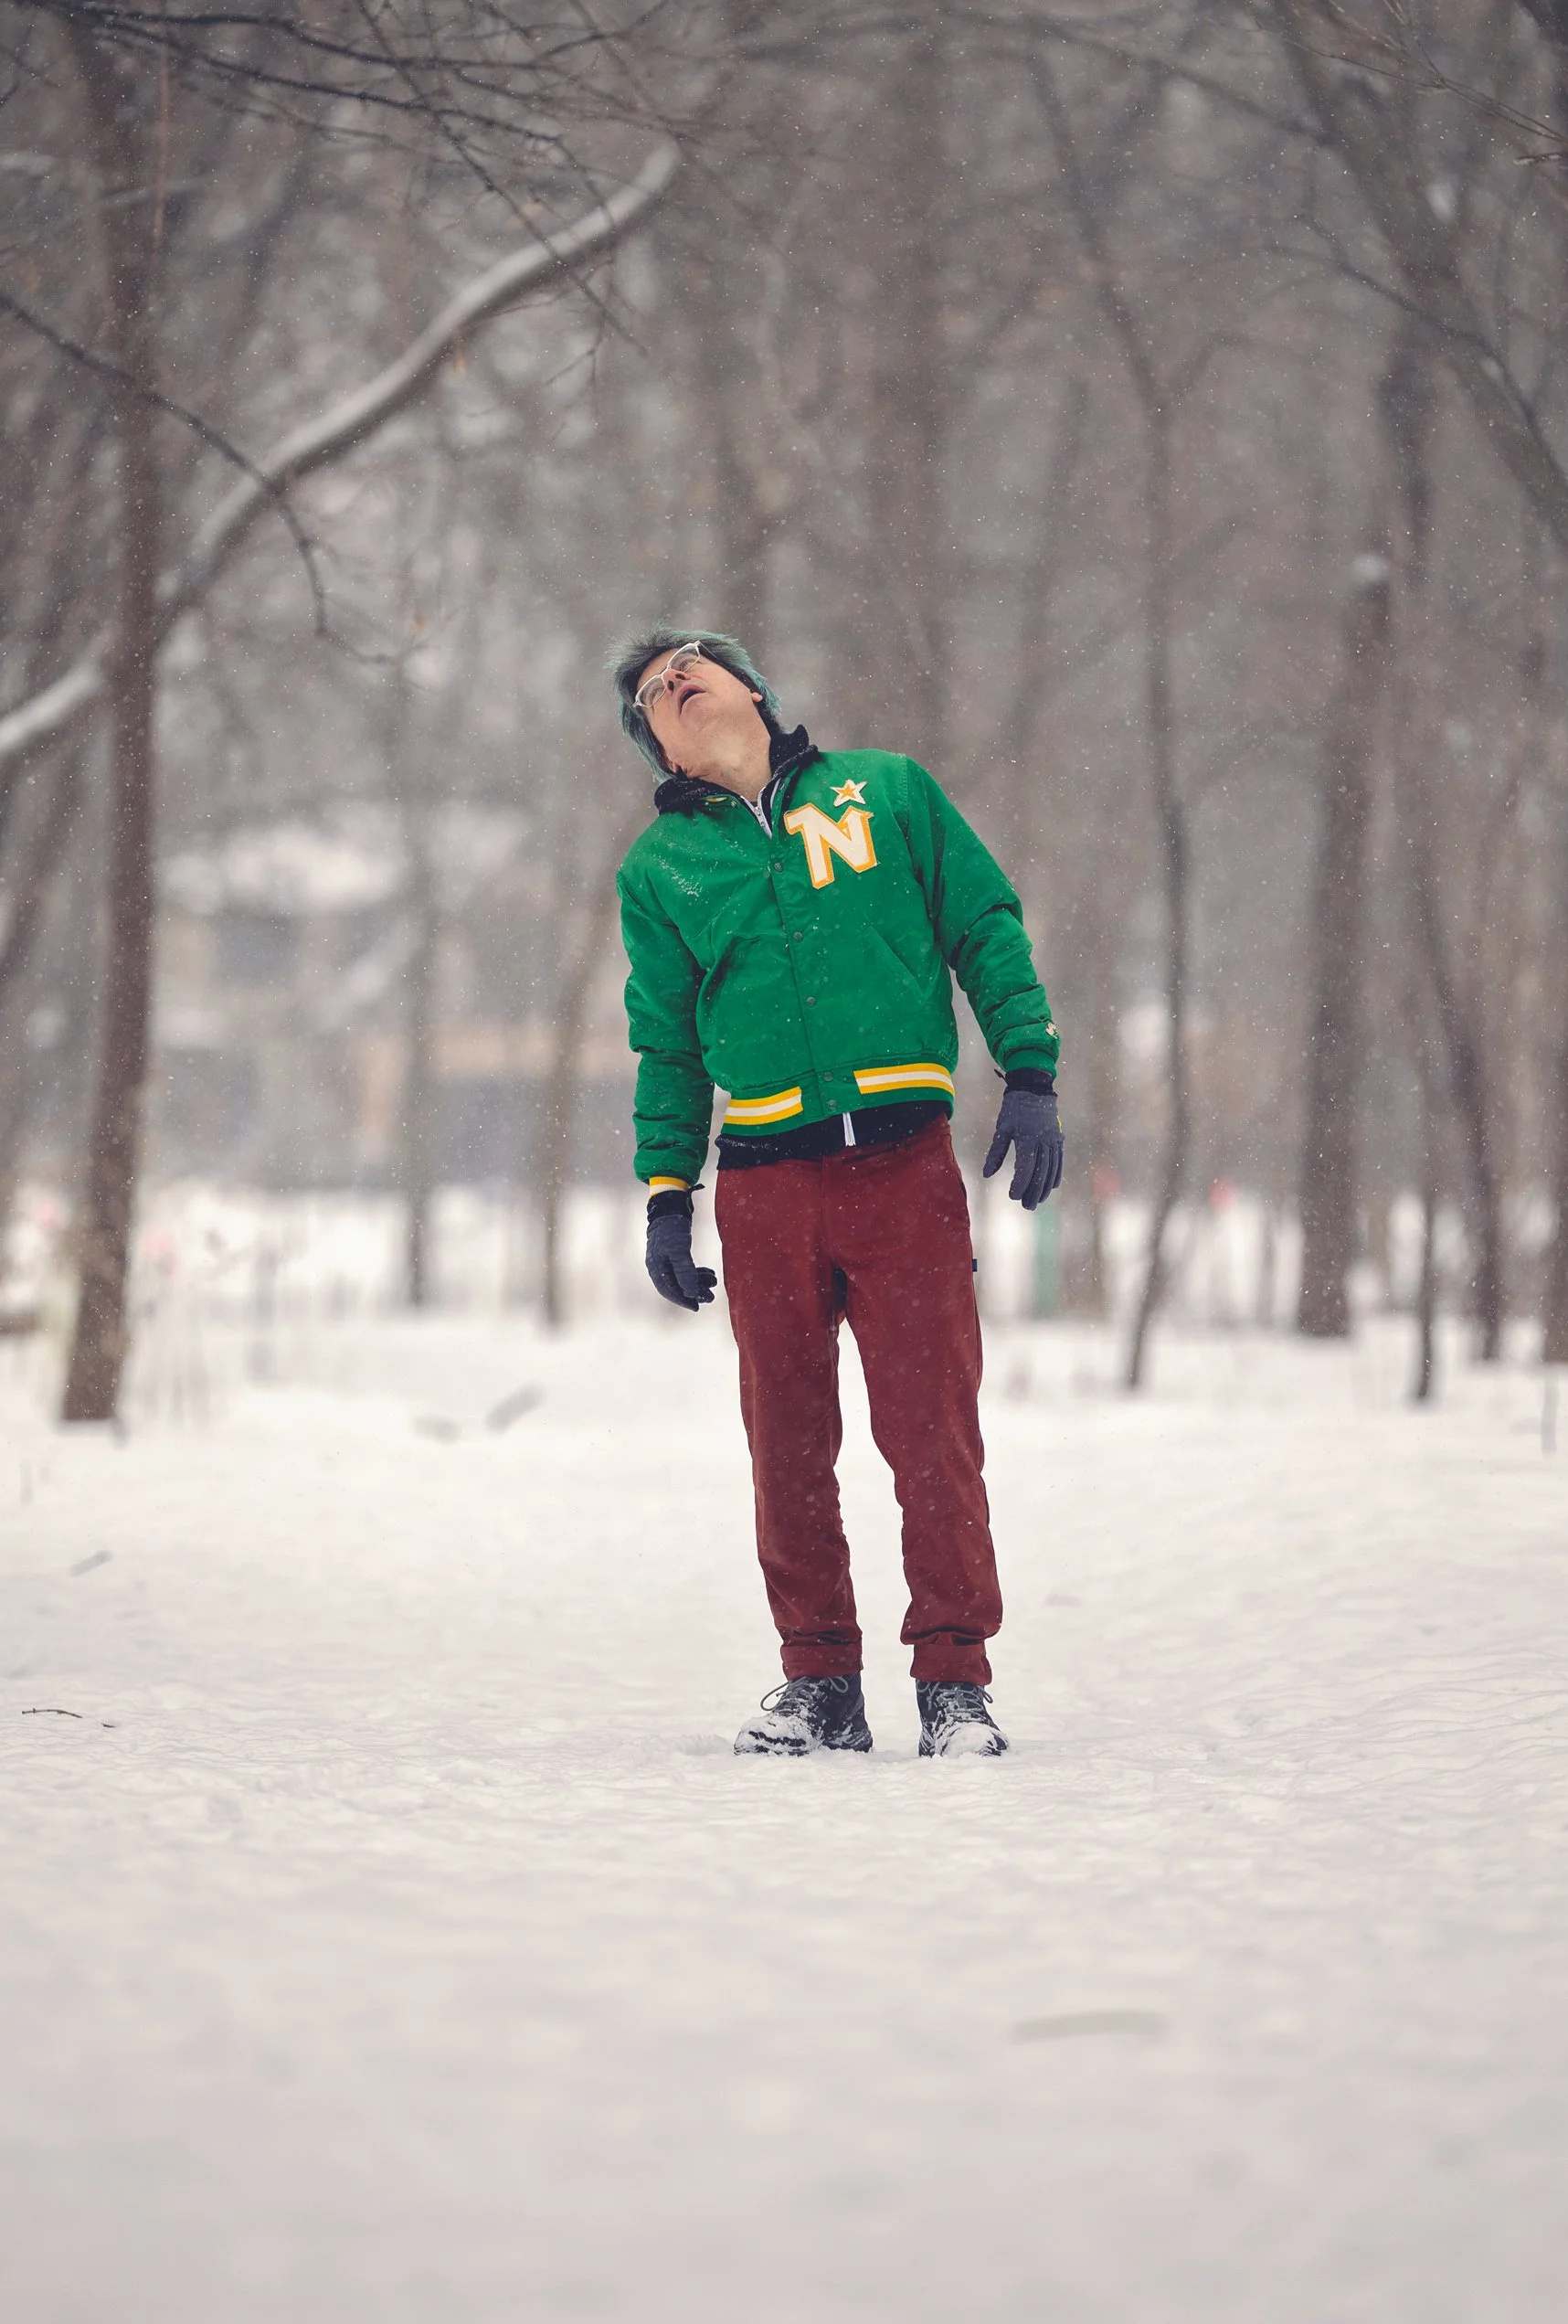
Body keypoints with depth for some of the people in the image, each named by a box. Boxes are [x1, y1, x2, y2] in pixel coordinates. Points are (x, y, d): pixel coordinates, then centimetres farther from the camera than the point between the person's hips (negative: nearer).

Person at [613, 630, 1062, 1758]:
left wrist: (1031, 1079, 0)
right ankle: (819, 1682, 12)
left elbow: (989, 928, 10)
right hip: (765, 1183, 2)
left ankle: (955, 1678, 0)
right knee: (789, 1442, 3)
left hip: (904, 1164, -2)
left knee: (934, 1429, -7)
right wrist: (666, 1195, 9)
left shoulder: (887, 789, 10)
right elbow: (666, 1045, 17)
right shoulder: (661, 865, 14)